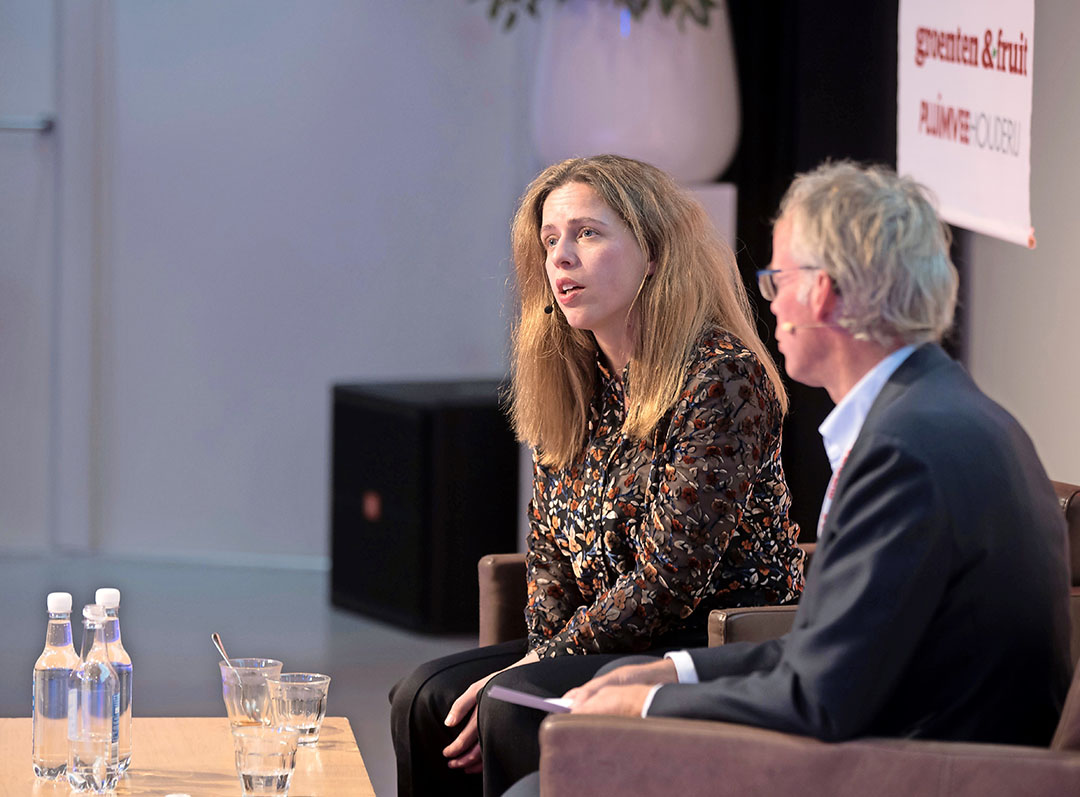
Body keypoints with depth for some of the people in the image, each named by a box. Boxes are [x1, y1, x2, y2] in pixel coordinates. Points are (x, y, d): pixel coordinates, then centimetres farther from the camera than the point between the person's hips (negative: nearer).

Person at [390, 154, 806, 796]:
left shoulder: (721, 377, -15)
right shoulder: (574, 384, 11)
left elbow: (668, 580, -19)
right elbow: (551, 557, 16)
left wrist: (532, 670, -17)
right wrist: (541, 656, -5)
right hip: (605, 645, 8)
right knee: (425, 699, -12)